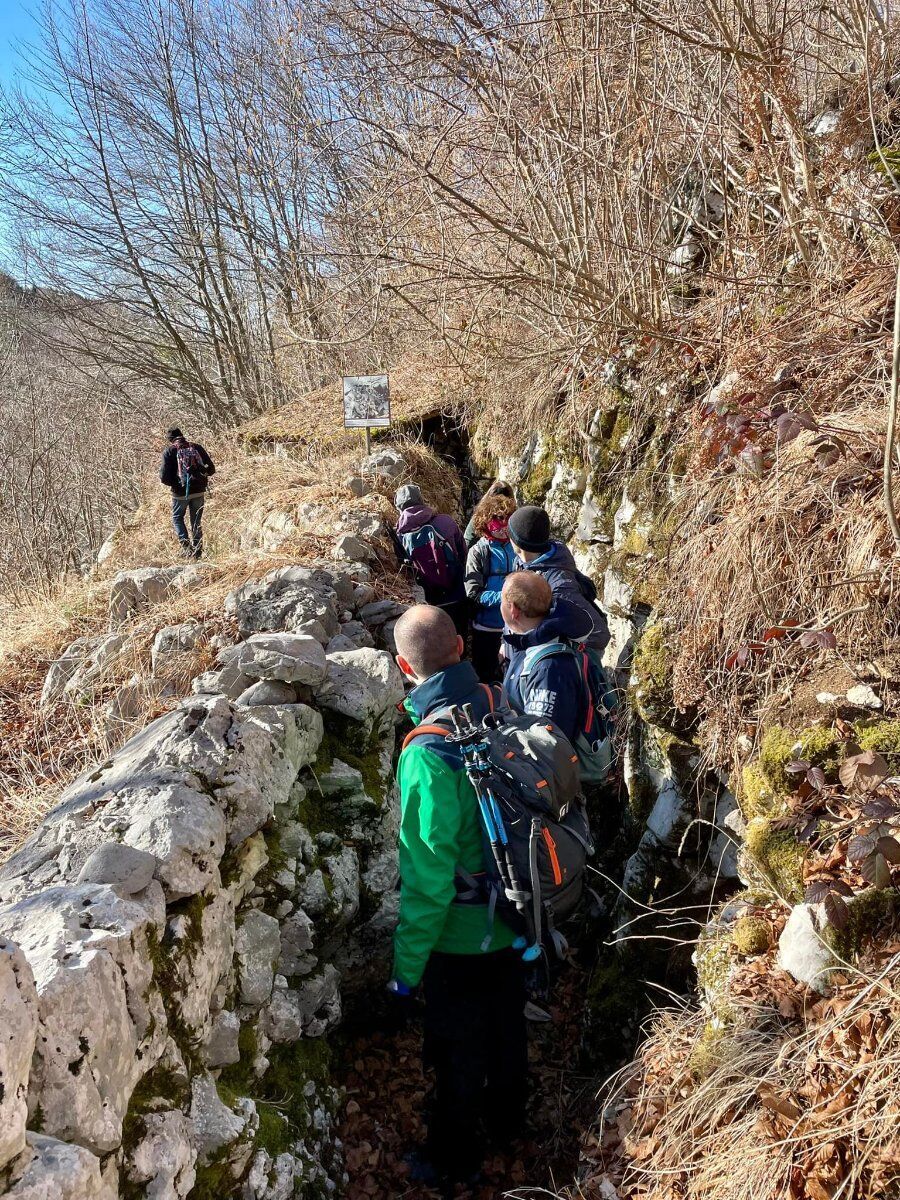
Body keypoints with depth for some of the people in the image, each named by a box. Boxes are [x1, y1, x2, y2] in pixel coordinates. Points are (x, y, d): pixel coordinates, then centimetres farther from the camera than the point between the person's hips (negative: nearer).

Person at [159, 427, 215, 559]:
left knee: (177, 518, 17)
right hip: (199, 491, 3)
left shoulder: (169, 451, -4)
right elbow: (211, 469, 2)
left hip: (181, 493, -2)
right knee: (197, 522, 14)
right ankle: (197, 552, 14)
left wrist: (174, 483, 12)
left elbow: (164, 476, -9)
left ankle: (186, 545, -1)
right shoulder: (197, 447, 3)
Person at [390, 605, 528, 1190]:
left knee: (459, 1051, 18)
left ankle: (456, 1157, 42)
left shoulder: (428, 755, -34)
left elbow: (427, 874, -27)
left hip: (462, 933, -6)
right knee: (508, 1022, 28)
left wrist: (408, 962, -12)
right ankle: (507, 1120, 53)